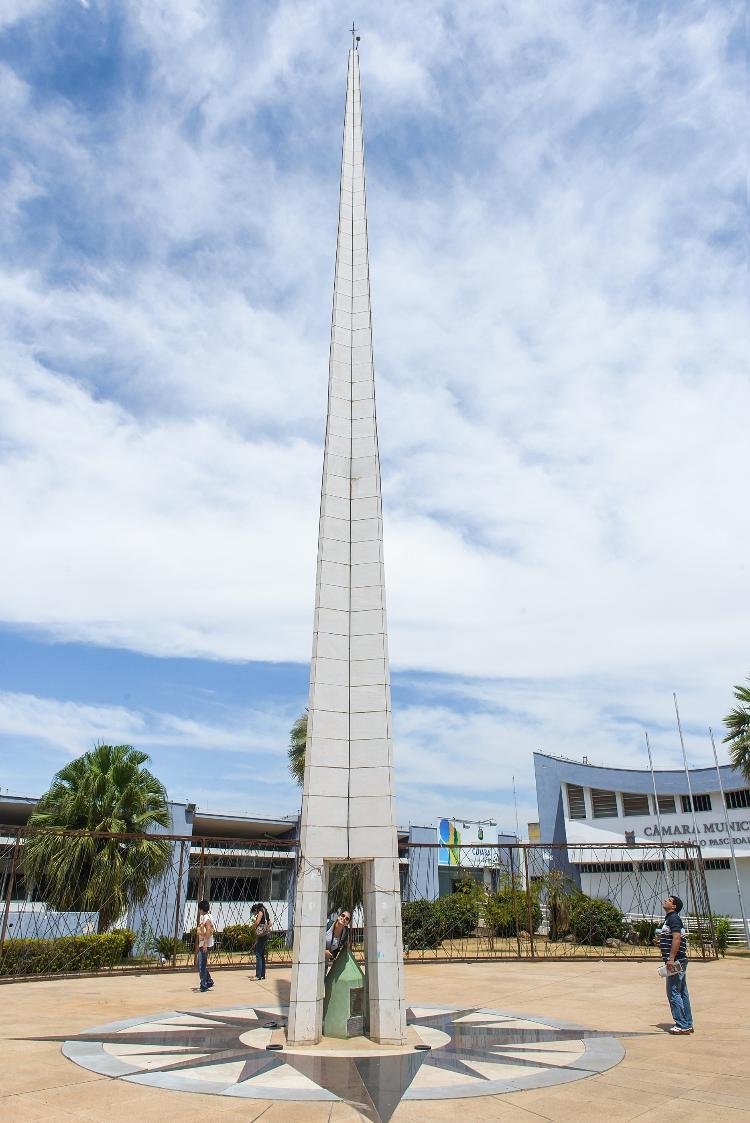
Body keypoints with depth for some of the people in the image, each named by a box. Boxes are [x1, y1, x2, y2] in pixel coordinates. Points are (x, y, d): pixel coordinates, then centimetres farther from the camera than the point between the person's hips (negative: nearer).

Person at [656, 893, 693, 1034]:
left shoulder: (674, 918, -13)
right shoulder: (669, 919, 18)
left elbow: (677, 938, -24)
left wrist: (671, 959, -26)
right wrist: (660, 939, 14)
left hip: (676, 961, -10)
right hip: (679, 961, 10)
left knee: (673, 992, -6)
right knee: (682, 993, 13)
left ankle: (682, 1025, -2)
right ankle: (687, 1025, 18)